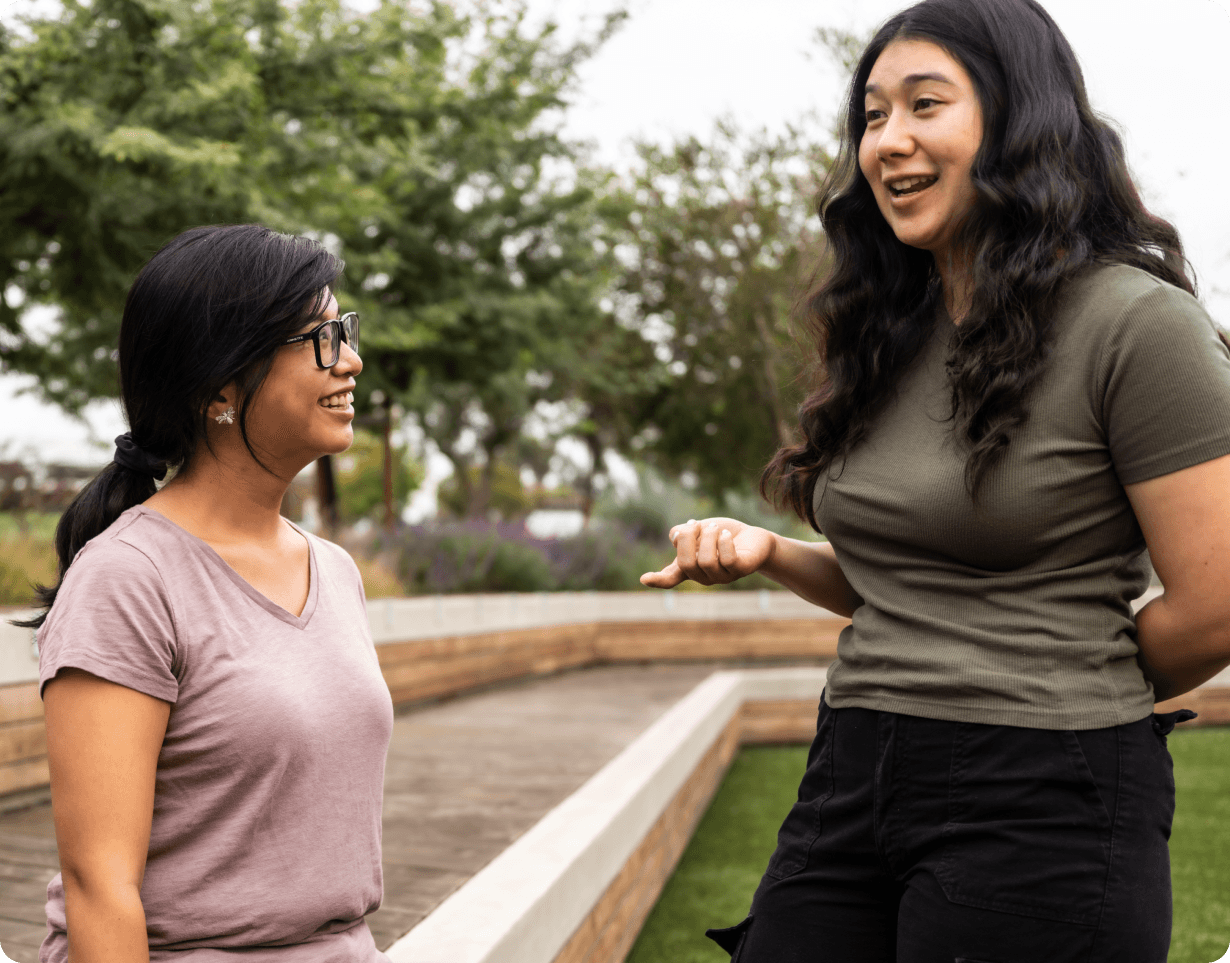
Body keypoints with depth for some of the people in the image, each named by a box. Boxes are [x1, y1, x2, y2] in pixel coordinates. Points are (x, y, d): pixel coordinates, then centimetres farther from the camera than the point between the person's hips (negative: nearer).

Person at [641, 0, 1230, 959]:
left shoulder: (1136, 322, -10)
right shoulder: (891, 341, 11)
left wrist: (1078, 697, 3)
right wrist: (763, 550, 3)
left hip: (1042, 806, -6)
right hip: (852, 781, 6)